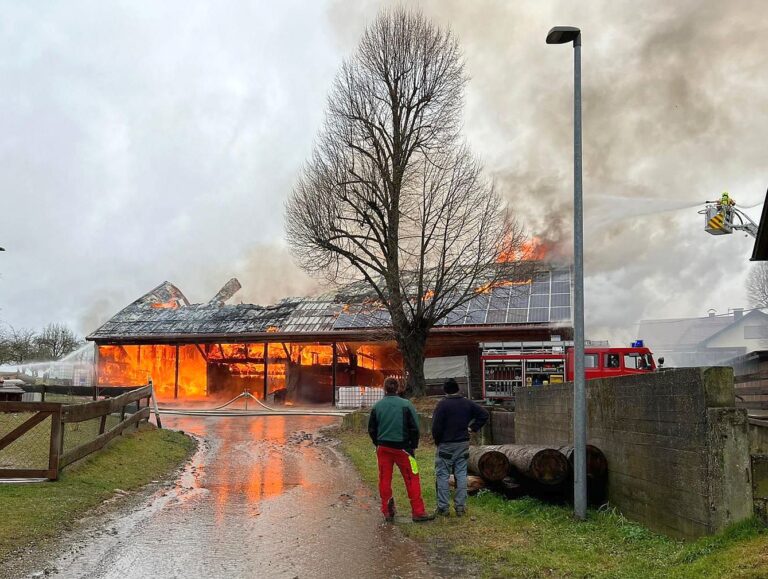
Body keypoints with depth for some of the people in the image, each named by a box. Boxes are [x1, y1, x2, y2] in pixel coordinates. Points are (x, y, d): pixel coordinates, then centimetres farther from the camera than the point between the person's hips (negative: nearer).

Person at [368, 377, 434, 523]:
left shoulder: (377, 406, 1)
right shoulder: (406, 405, -7)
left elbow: (371, 429, 7)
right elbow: (414, 428, -6)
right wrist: (413, 446, 5)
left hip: (383, 448, 3)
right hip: (402, 448, -3)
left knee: (384, 480, 10)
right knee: (412, 479, 3)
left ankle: (387, 512, 14)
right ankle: (418, 512, 3)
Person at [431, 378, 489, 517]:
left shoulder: (442, 404, -12)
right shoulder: (467, 403, 4)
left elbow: (436, 427, -15)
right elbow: (484, 414, 4)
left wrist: (437, 441, 1)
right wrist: (472, 428, 6)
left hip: (445, 445, -5)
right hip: (463, 444, 5)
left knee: (442, 475, 3)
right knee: (461, 475, 9)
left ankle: (443, 508, 4)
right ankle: (460, 506, 10)